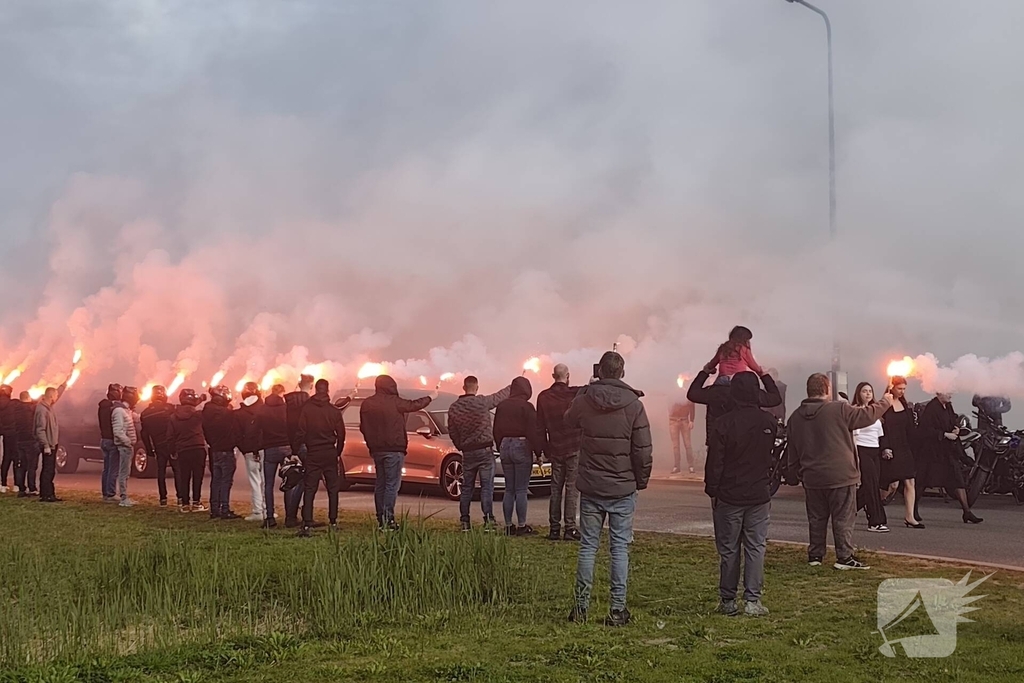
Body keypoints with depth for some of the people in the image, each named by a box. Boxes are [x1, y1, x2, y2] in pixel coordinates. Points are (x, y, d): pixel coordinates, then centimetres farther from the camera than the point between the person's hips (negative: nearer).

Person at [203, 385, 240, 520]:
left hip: (213, 451, 6)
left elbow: (205, 432, 9)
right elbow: (235, 432, -10)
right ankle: (225, 510, -6)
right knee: (226, 480, -4)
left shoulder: (206, 412, 2)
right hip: (226, 451, -6)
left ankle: (214, 509, 14)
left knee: (215, 480, 12)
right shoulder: (227, 413, -16)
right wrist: (234, 443, 6)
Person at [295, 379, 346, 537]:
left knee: (309, 489, -2)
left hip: (312, 454, -1)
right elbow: (341, 434, 2)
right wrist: (338, 452, 15)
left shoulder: (306, 409, -5)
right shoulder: (334, 411, -3)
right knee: (332, 488, 12)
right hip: (330, 453, 1)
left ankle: (307, 523, -12)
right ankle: (333, 521, 13)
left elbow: (301, 432, -5)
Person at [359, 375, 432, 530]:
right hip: (394, 449, -6)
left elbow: (363, 427, 11)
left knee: (380, 484, 12)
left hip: (376, 449, 6)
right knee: (392, 484, -6)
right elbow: (414, 405, 2)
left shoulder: (366, 404, 6)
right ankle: (388, 518, -13)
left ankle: (380, 519, 13)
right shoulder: (394, 402, -10)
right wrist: (430, 398, 19)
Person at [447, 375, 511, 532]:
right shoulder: (482, 402, -10)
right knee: (487, 486, -4)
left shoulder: (454, 408, 3)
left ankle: (464, 521, 11)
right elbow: (502, 395, 3)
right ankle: (488, 520, -9)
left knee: (467, 487, 11)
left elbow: (452, 432, 10)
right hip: (485, 450, -4)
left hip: (467, 452, 4)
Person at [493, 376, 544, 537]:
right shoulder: (526, 406, -10)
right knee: (521, 490, -3)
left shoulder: (501, 406, 8)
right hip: (522, 446, -6)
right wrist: (538, 452, -4)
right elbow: (534, 431, -10)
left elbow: (497, 430, 14)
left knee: (509, 489, 9)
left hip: (505, 445, 6)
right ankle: (522, 526, -3)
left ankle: (508, 525, 9)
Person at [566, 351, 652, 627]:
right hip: (623, 489, -1)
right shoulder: (633, 405, -8)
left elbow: (569, 421, 19)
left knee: (587, 545, 9)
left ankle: (581, 605, 11)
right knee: (620, 547, 4)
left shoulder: (583, 401, -4)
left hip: (591, 487, 1)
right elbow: (643, 449, -6)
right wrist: (641, 480, 7)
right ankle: (617, 609, 4)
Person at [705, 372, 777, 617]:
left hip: (729, 496, -2)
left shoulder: (725, 423, -11)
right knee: (756, 547, 6)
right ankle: (752, 600, 3)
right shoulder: (770, 423, -2)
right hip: (760, 496, 2)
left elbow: (714, 461, -8)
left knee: (728, 549, 6)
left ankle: (728, 601, 10)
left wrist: (712, 491, 0)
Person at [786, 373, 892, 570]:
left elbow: (792, 451, 11)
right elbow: (867, 415, -4)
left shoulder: (796, 417, 5)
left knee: (816, 518, 14)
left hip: (812, 478, 5)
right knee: (843, 518, 1)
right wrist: (885, 402, 14)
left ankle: (815, 555, 19)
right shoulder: (839, 410, -13)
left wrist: (795, 476, 21)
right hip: (840, 476, -5)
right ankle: (845, 556, 2)